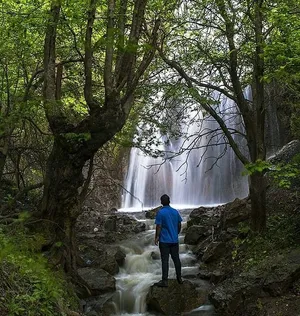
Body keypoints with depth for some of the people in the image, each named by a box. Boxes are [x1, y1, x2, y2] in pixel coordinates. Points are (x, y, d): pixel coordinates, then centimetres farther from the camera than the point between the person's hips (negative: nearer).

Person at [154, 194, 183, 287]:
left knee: (165, 260, -2)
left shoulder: (160, 212, -11)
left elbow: (159, 226, -13)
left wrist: (156, 237, -4)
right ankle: (179, 278, 23)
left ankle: (164, 281, 1)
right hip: (174, 240, 5)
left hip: (164, 240, -5)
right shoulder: (175, 212, 5)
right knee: (176, 259, 13)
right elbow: (179, 225, 9)